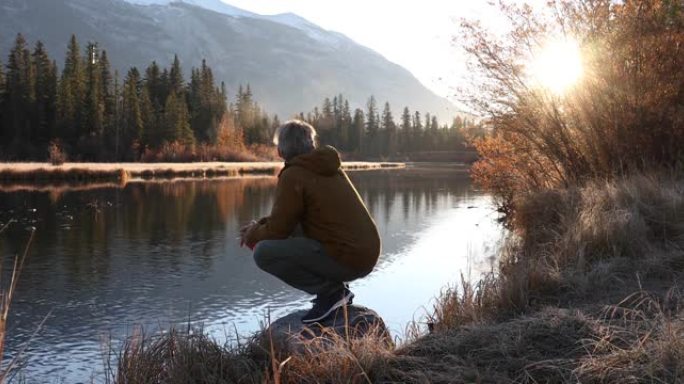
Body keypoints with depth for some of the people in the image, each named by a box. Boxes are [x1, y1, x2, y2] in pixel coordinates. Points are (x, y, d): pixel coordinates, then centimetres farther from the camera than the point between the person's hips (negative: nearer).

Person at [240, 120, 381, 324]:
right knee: (295, 237, 27)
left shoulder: (293, 175, -11)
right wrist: (260, 225, 17)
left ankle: (329, 291, -4)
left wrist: (252, 236, 12)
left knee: (264, 252, -9)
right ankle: (337, 289, 16)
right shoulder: (330, 168, 15)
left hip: (346, 259, -9)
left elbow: (279, 230, -8)